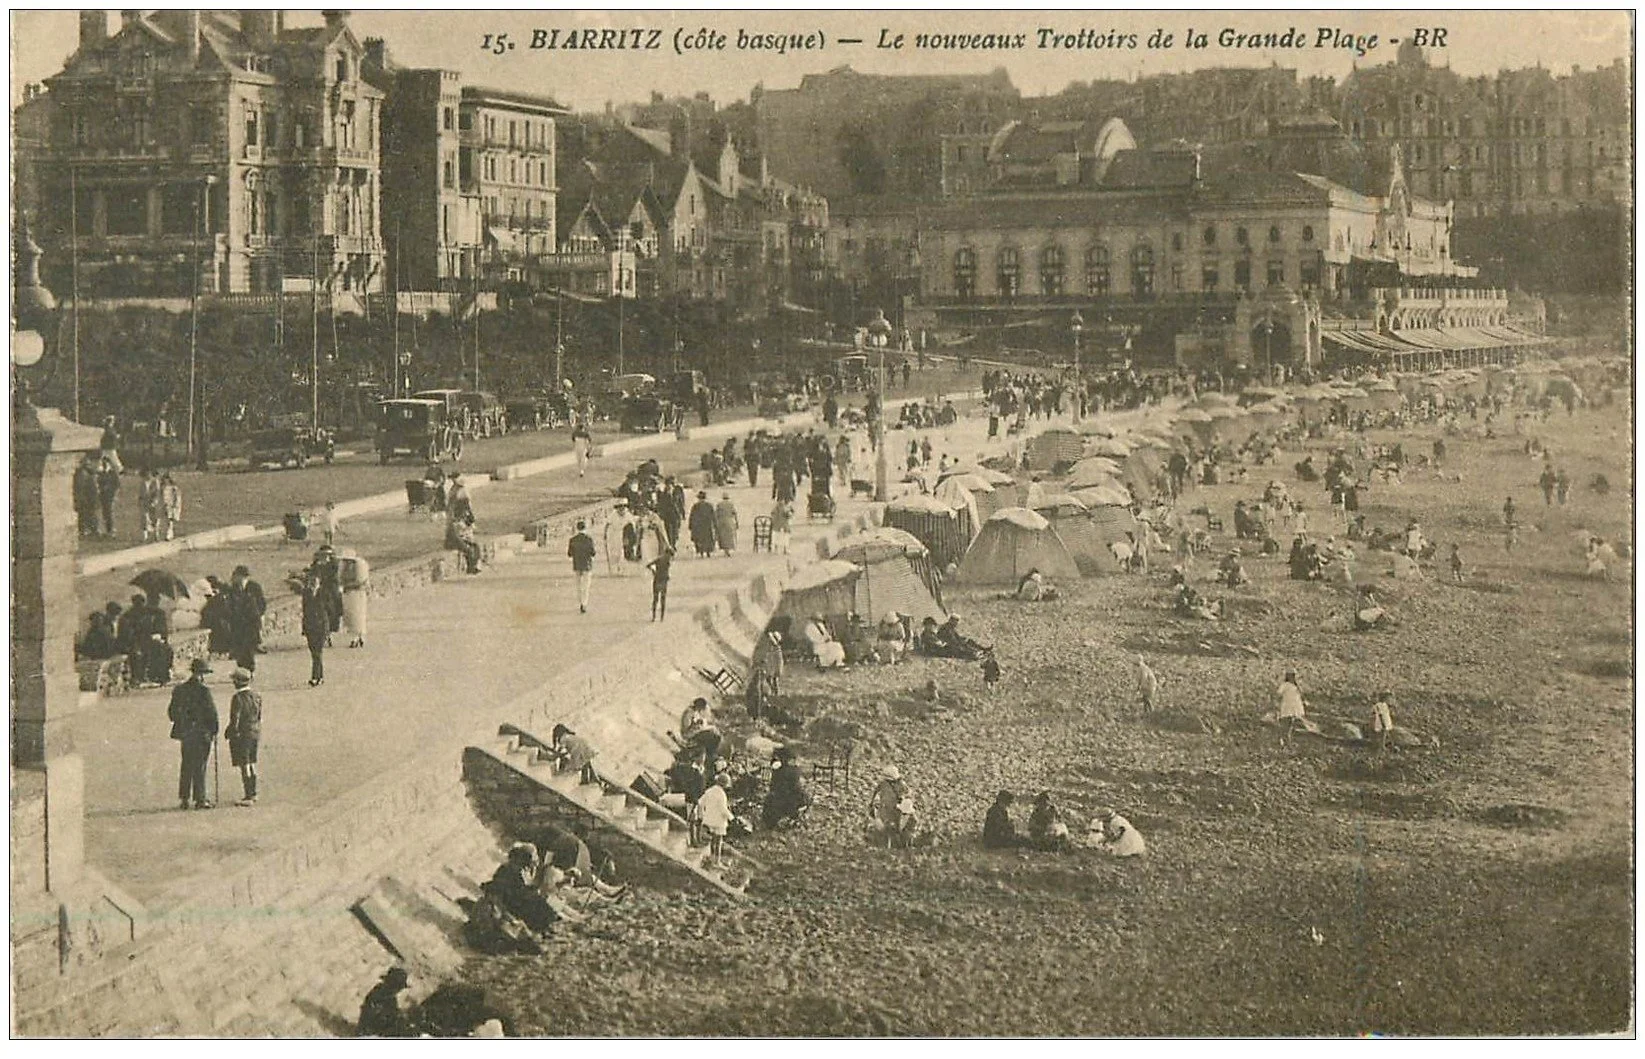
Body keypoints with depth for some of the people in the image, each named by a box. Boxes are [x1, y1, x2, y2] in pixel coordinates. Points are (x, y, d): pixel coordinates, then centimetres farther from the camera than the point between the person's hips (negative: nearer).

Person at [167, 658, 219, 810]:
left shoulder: (179, 690, 6)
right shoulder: (203, 690, -13)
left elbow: (171, 712, 12)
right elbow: (211, 712, -12)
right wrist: (214, 732, -3)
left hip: (185, 734, 6)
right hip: (202, 733, -6)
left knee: (186, 766, 12)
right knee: (199, 767, -1)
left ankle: (184, 799, 14)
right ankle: (200, 799, 0)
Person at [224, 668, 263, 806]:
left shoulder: (238, 698, -17)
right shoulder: (256, 696, 7)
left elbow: (235, 719, -16)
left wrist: (228, 732, -5)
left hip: (241, 735, -8)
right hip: (255, 733, 8)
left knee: (244, 766, -4)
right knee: (252, 764, 17)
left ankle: (248, 796, -5)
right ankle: (253, 794, 24)